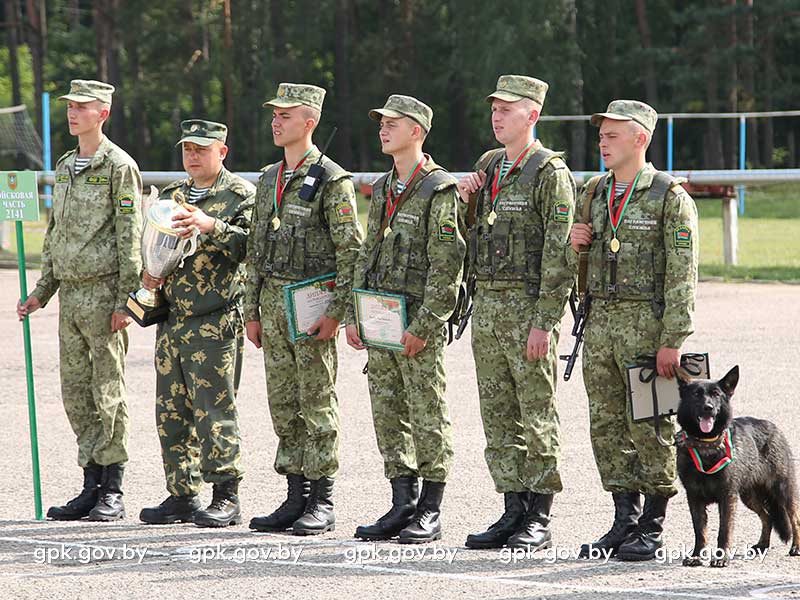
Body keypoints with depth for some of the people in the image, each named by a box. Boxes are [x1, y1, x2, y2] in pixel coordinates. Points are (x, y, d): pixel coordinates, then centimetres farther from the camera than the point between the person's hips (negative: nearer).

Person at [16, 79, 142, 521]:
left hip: (104, 294, -8)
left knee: (108, 393, -4)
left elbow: (130, 237, -11)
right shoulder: (64, 168, 16)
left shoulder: (119, 166, -7)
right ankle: (92, 487, 14)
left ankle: (112, 493, 0)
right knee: (76, 393, 8)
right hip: (70, 294, 8)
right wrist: (42, 291, 17)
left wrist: (125, 301, -15)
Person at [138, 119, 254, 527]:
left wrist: (211, 226, -28)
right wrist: (148, 273, 6)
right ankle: (182, 495, 16)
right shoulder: (171, 196, 19)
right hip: (172, 320, 7)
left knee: (214, 412, -7)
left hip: (214, 324, -7)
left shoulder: (242, 195, -2)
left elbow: (252, 245, -16)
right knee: (171, 413, 8)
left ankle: (226, 499, -2)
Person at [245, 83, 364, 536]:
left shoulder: (332, 180, -9)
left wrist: (337, 313, -17)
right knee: (284, 406, 9)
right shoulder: (269, 179, 14)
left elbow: (352, 252, -12)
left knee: (317, 405, -3)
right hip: (273, 302, 7)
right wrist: (253, 311, 15)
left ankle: (322, 503, 1)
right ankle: (295, 496, 15)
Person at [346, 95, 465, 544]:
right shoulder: (384, 189, 16)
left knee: (428, 417, -3)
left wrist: (424, 325, -19)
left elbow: (447, 264, -15)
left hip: (420, 322, -8)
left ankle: (430, 512, 3)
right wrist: (354, 316, 14)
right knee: (388, 416, 9)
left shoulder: (441, 190, -9)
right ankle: (403, 506, 15)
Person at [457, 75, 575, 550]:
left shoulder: (551, 173, -9)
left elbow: (559, 254, -14)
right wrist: (465, 198, 3)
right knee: (499, 418, 9)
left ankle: (539, 520, 2)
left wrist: (544, 322, -19)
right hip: (487, 303, 8)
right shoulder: (488, 165, 15)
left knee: (538, 418, -2)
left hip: (529, 306, -8)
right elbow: (470, 235, 23)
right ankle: (514, 511, 15)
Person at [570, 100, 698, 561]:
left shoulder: (671, 198, -6)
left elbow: (682, 275, -11)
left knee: (650, 427, -3)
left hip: (647, 323, -7)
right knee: (607, 426, 7)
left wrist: (673, 340, -17)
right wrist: (575, 242, 2)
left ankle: (653, 528, 4)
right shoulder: (594, 194, 14)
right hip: (600, 321, 7)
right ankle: (625, 520, 15)